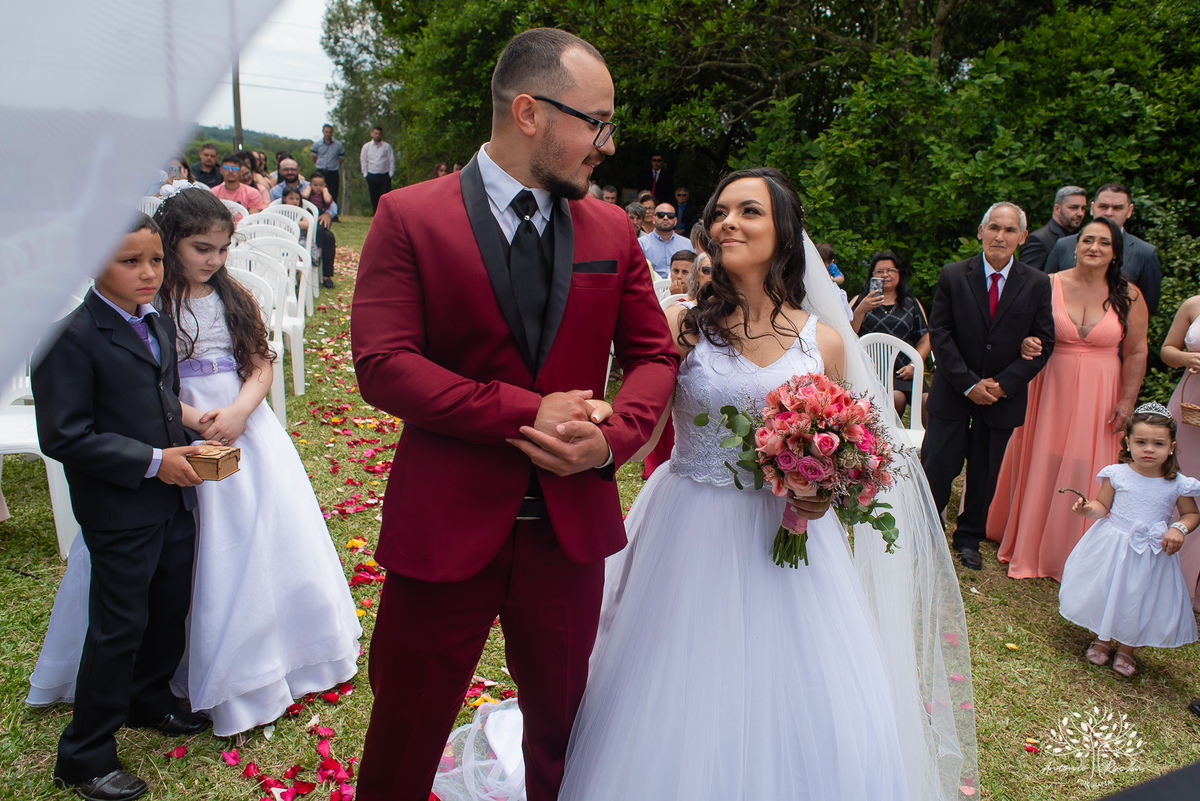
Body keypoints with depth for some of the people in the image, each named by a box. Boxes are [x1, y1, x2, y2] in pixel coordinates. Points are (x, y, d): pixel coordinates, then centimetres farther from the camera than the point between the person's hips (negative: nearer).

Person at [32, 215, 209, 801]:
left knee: (171, 606, 20)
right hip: (119, 511, -8)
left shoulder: (160, 324, 9)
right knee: (120, 627, 3)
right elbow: (64, 436, -21)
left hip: (173, 500, 8)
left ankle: (150, 701, 45)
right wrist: (151, 461, -22)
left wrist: (186, 444, 3)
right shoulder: (71, 337, -17)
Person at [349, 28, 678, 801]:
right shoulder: (409, 217, -8)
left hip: (572, 525, 3)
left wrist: (613, 438, -14)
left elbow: (654, 353, 7)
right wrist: (527, 411, -20)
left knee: (563, 729, 22)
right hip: (444, 527, -3)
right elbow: (382, 365, -15)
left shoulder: (611, 229, 4)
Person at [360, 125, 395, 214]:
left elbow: (392, 160, 5)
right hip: (372, 176, 1)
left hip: (385, 176, -1)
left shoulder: (387, 146, 6)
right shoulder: (366, 146, 9)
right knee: (374, 198, 3)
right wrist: (365, 174, 3)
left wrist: (391, 174, -2)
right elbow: (363, 161, 10)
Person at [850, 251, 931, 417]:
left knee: (928, 401, -26)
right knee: (895, 397, -32)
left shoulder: (912, 304, 21)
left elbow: (925, 340, 15)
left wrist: (913, 365, -1)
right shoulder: (860, 301, 15)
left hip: (903, 372, 2)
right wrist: (861, 310, -12)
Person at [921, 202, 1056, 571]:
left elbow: (1044, 343, -2)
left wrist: (1004, 384, -13)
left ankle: (969, 538, 31)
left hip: (1003, 397, 2)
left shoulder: (1037, 284, -2)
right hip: (953, 392, -1)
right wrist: (968, 383, -14)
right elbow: (939, 334, -7)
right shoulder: (953, 276, -5)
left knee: (985, 473, 13)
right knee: (937, 465, 0)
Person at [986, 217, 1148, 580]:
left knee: (1085, 472, 4)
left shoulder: (1128, 296, -1)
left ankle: (1073, 554, 23)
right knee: (1040, 465, 8)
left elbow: (1136, 353, 1)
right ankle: (1029, 543, 29)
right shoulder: (1050, 285, -2)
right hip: (1050, 389, 0)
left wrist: (1127, 402, -3)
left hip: (1098, 397, 0)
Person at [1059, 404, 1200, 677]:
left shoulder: (1178, 484, -9)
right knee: (1105, 593, 10)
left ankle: (1127, 649, 33)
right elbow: (1103, 506, 0)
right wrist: (1088, 509, -21)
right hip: (1113, 546, 0)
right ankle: (1102, 640, 36)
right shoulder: (1117, 474, -9)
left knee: (1142, 604, 8)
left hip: (1153, 554, 0)